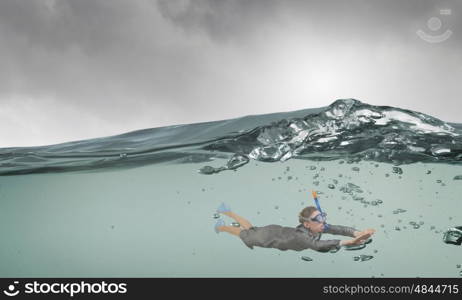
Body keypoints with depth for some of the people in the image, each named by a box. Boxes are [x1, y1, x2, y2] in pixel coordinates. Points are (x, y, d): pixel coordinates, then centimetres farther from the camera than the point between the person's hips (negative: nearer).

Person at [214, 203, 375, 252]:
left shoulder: (318, 227, -27)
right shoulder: (300, 236, -46)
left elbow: (338, 229, -35)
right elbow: (317, 245, -64)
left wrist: (358, 233, -53)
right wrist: (346, 242, -72)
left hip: (279, 231, 6)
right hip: (268, 237, -6)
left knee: (251, 229, 30)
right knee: (247, 234, 23)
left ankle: (227, 212, 52)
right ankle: (221, 227, 50)